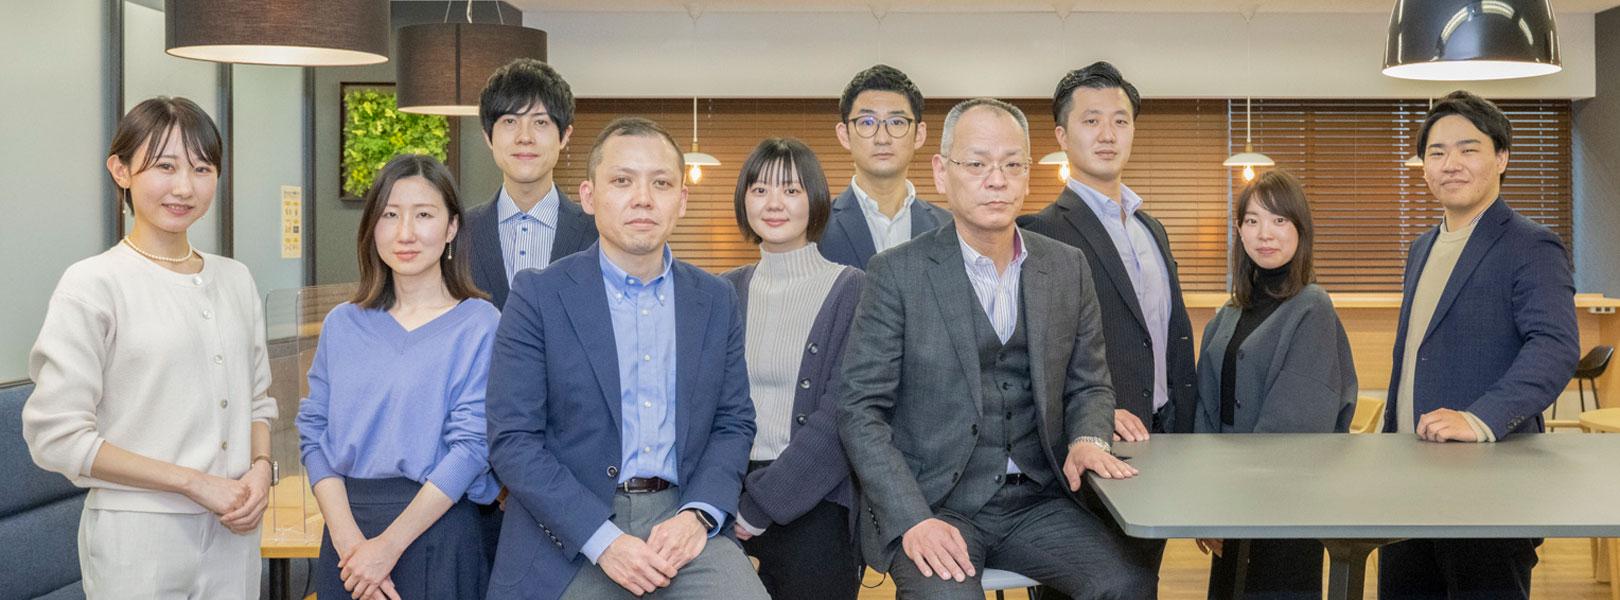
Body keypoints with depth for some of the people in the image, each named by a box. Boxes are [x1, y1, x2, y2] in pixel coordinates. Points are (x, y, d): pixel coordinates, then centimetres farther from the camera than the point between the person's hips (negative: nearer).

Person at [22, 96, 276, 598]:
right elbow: (56, 437, -13)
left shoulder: (235, 280, 8)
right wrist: (196, 482, -14)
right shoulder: (92, 285, -9)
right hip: (140, 538, -5)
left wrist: (261, 468, -4)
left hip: (233, 532, 5)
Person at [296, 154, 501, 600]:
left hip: (436, 530, -3)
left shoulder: (479, 324, -6)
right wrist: (348, 540, -12)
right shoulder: (342, 325, 7)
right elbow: (313, 433, 2)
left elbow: (471, 445, -12)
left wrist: (388, 547, -16)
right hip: (346, 527, 3)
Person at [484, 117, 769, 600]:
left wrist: (698, 515, -9)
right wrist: (604, 539, -16)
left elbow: (734, 423, 10)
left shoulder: (716, 300, 9)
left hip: (681, 521, 1)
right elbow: (512, 439, -7)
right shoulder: (538, 296, -2)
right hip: (570, 533, -1)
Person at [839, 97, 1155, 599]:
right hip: (929, 502, -3)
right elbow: (861, 411, -6)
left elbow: (1089, 385, 17)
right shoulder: (897, 273, -4)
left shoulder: (1068, 267, 8)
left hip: (1037, 500, 4)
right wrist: (912, 520, -18)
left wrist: (1087, 440, -7)